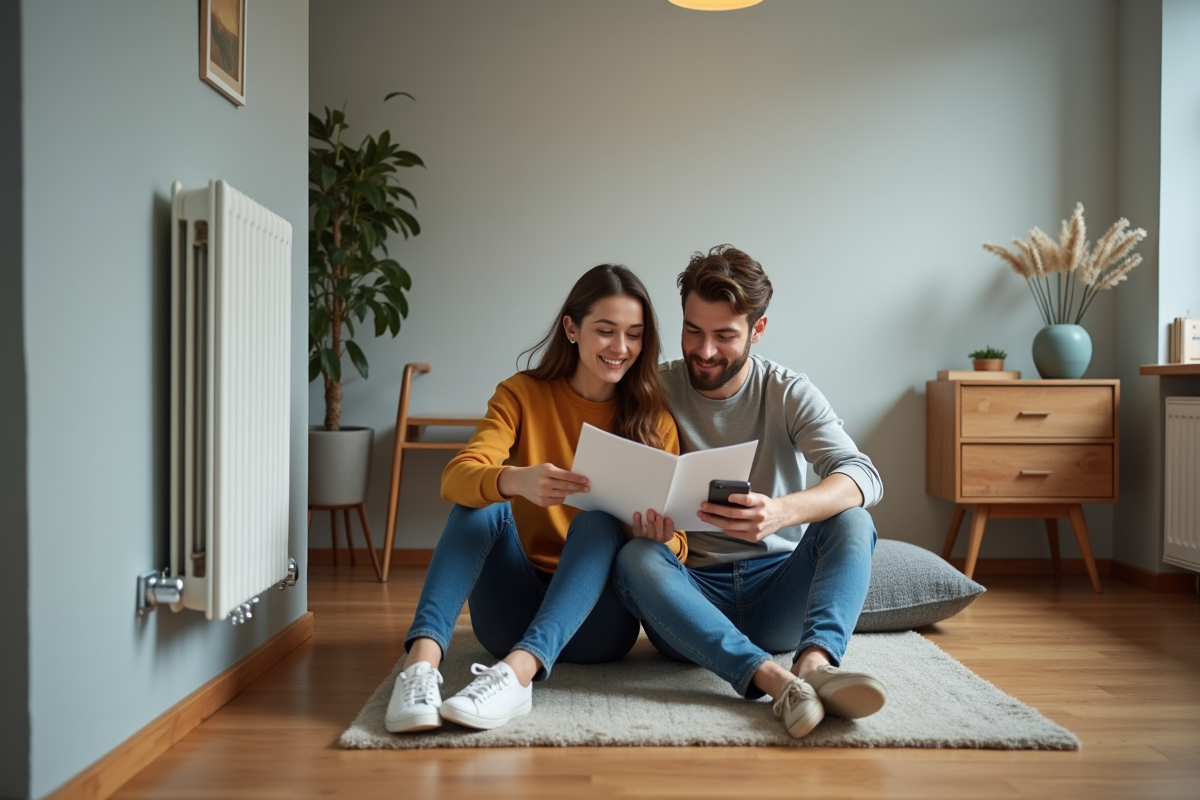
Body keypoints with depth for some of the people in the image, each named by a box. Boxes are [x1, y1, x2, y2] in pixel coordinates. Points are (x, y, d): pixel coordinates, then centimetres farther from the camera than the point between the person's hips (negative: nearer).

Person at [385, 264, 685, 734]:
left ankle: (518, 672, -47)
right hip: (513, 620, 0)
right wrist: (515, 481, -38)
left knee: (599, 521, -28)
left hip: (595, 619, 0)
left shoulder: (654, 420, 3)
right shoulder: (523, 395, 2)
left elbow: (677, 543, -2)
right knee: (485, 502, -24)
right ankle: (422, 660, -39)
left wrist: (662, 540, -28)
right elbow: (455, 478, -16)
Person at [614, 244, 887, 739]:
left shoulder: (789, 393, -1)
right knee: (634, 557, -31)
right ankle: (772, 678, -46)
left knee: (851, 522, -24)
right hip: (692, 595, 0)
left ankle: (815, 662, -46)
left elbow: (863, 476, -18)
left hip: (776, 587, 1)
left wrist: (782, 511, -40)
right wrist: (641, 516, -31)